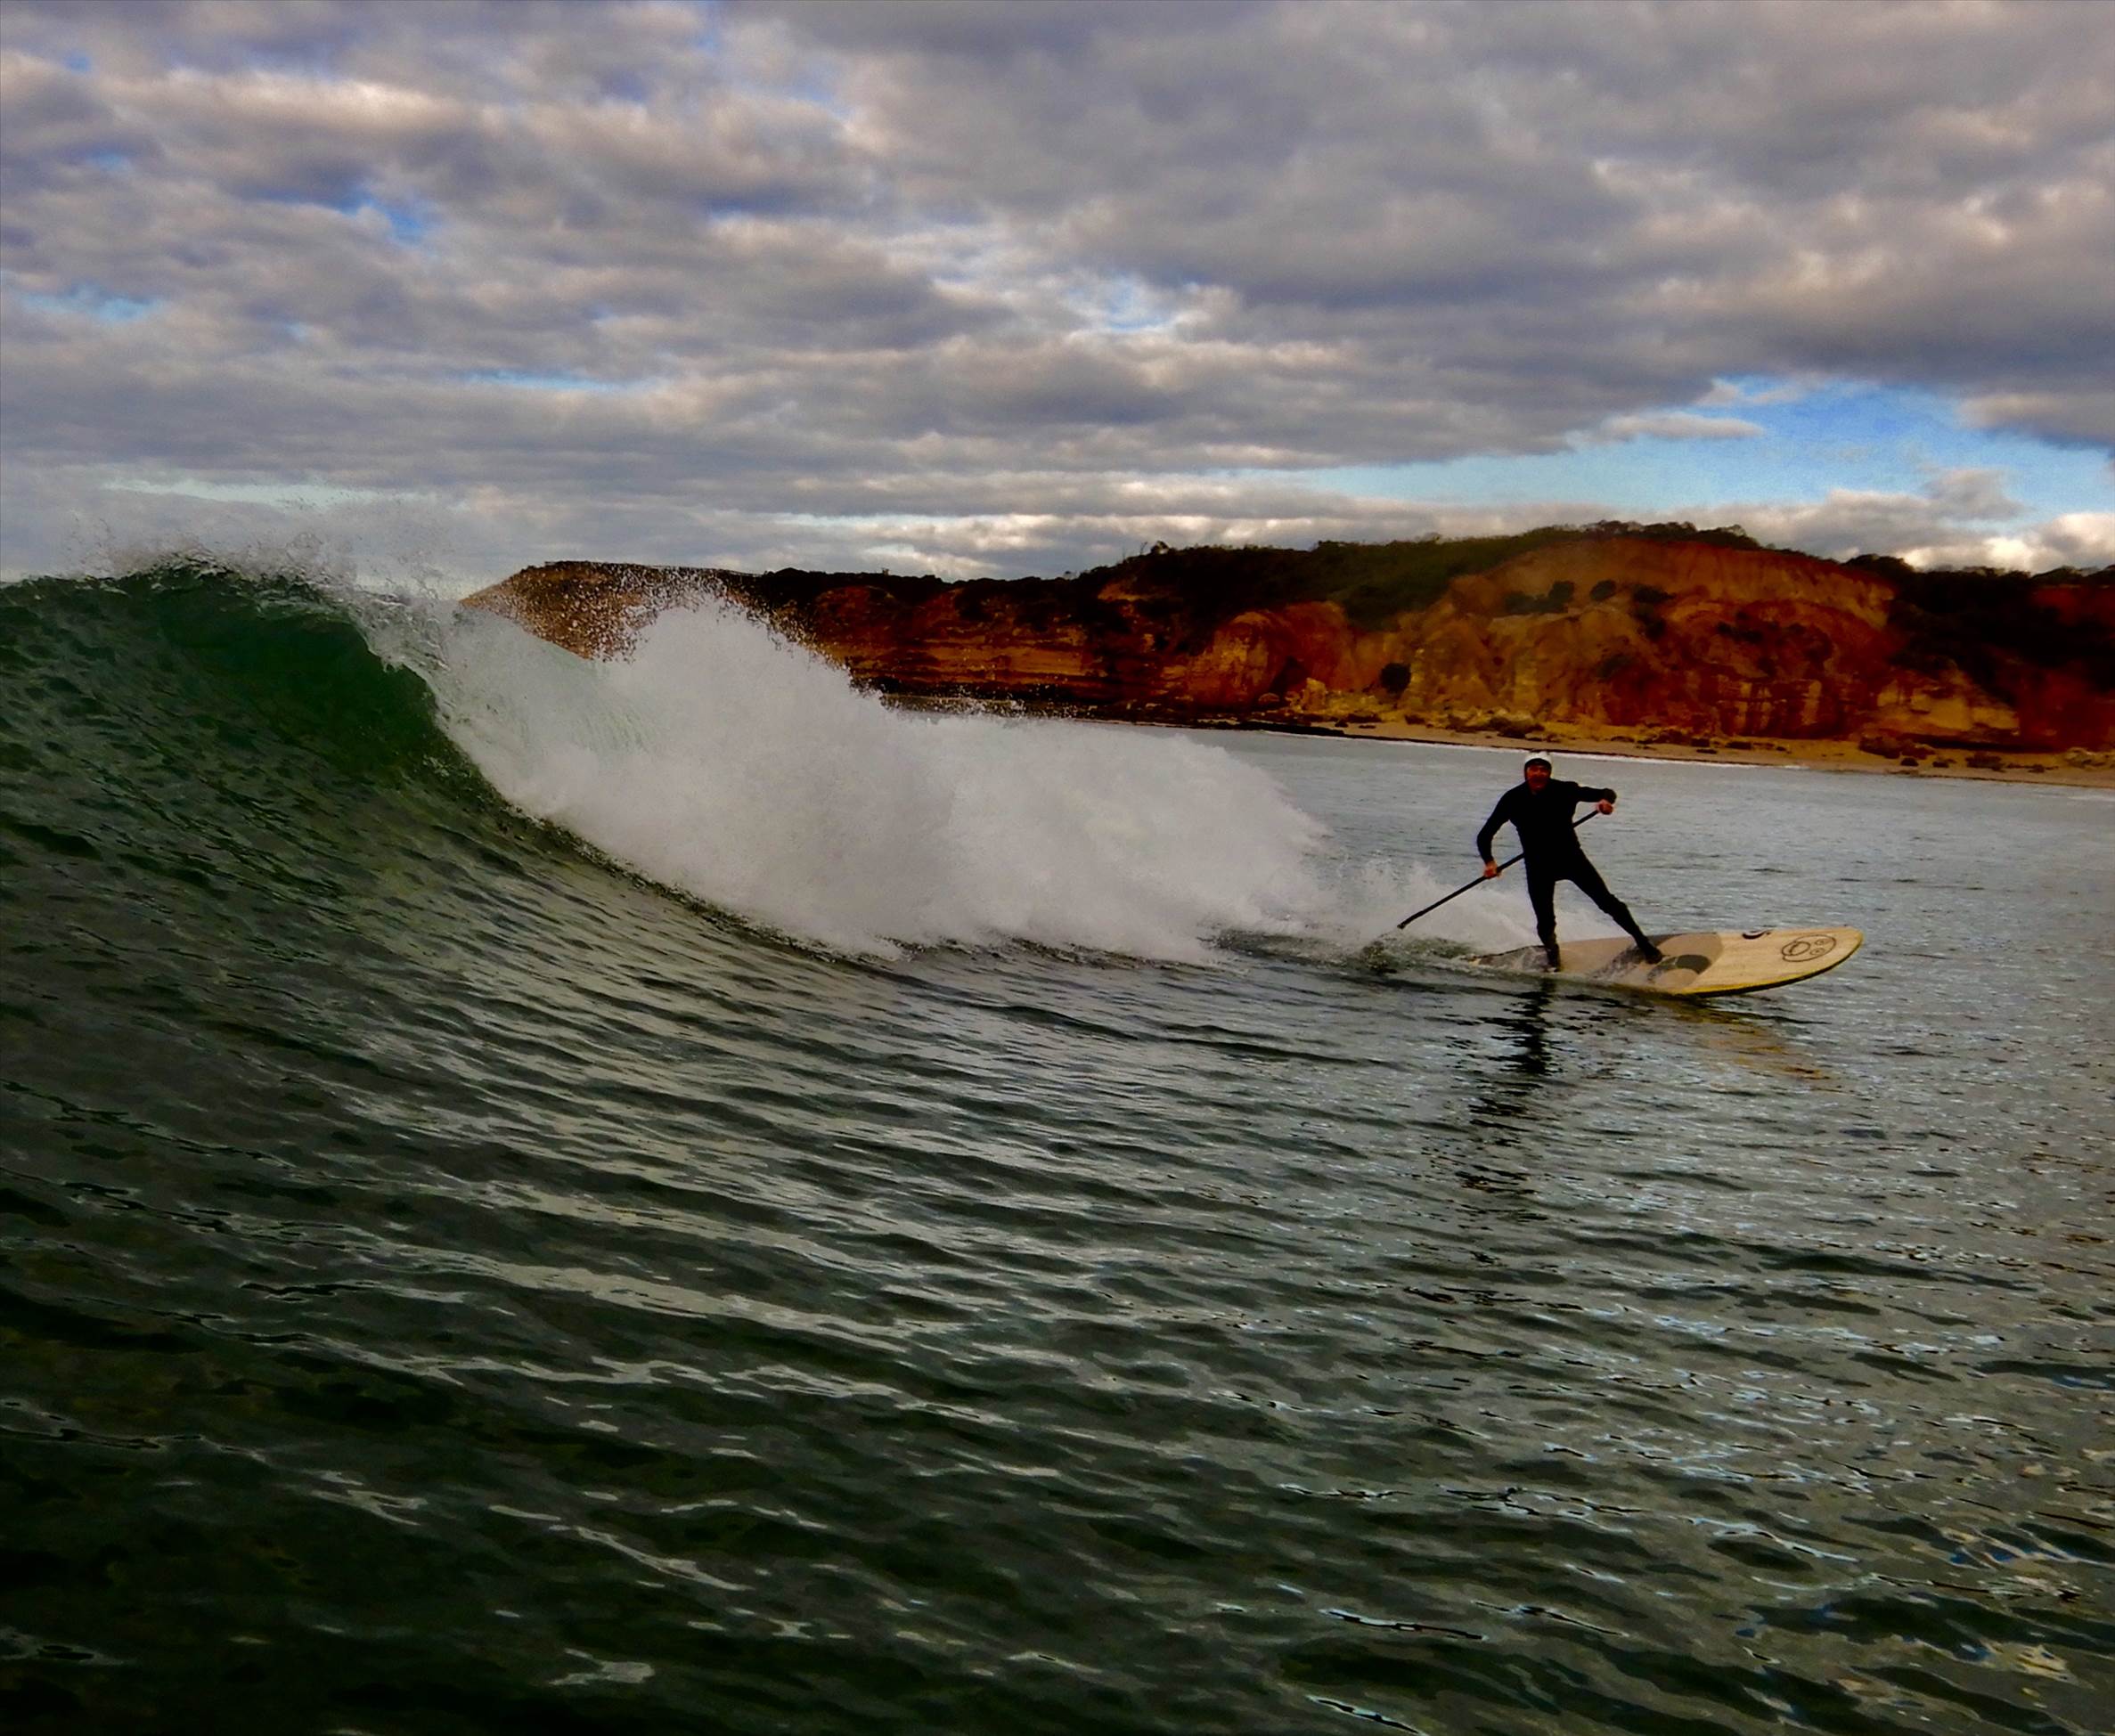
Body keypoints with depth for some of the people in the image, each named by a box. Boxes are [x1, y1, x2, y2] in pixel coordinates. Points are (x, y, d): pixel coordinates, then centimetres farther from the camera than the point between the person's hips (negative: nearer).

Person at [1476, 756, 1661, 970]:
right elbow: (1485, 835, -5)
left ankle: (1643, 942, 3)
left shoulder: (1564, 790, -12)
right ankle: (1552, 958, 25)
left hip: (1571, 856, 0)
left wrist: (1606, 800, -32)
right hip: (1538, 866, 0)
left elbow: (1605, 793, -8)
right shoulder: (1513, 799, -11)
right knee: (1545, 922, -3)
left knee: (1607, 901, -7)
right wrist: (1489, 862, -21)